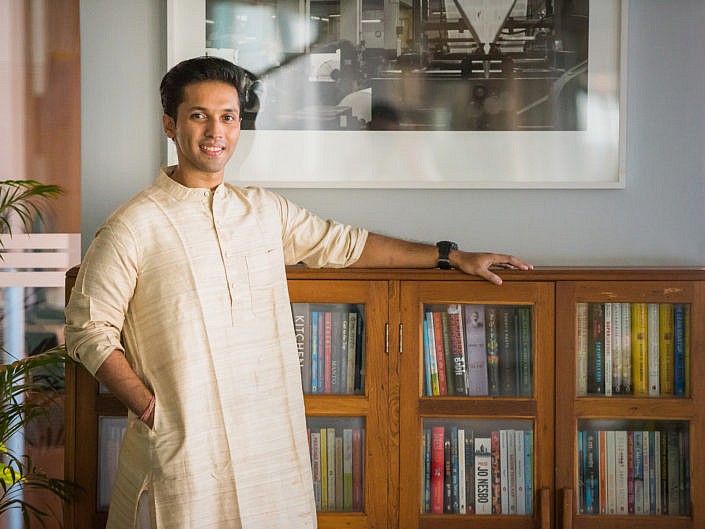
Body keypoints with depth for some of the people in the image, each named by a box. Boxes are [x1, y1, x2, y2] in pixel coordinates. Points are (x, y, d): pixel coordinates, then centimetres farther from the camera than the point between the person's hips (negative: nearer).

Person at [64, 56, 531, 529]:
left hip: (272, 440, 5)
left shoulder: (266, 210, 11)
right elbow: (89, 329, -3)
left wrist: (452, 256, 23)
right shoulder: (133, 227, -5)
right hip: (181, 450, -4)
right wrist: (149, 408, -12)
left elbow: (344, 243, 21)